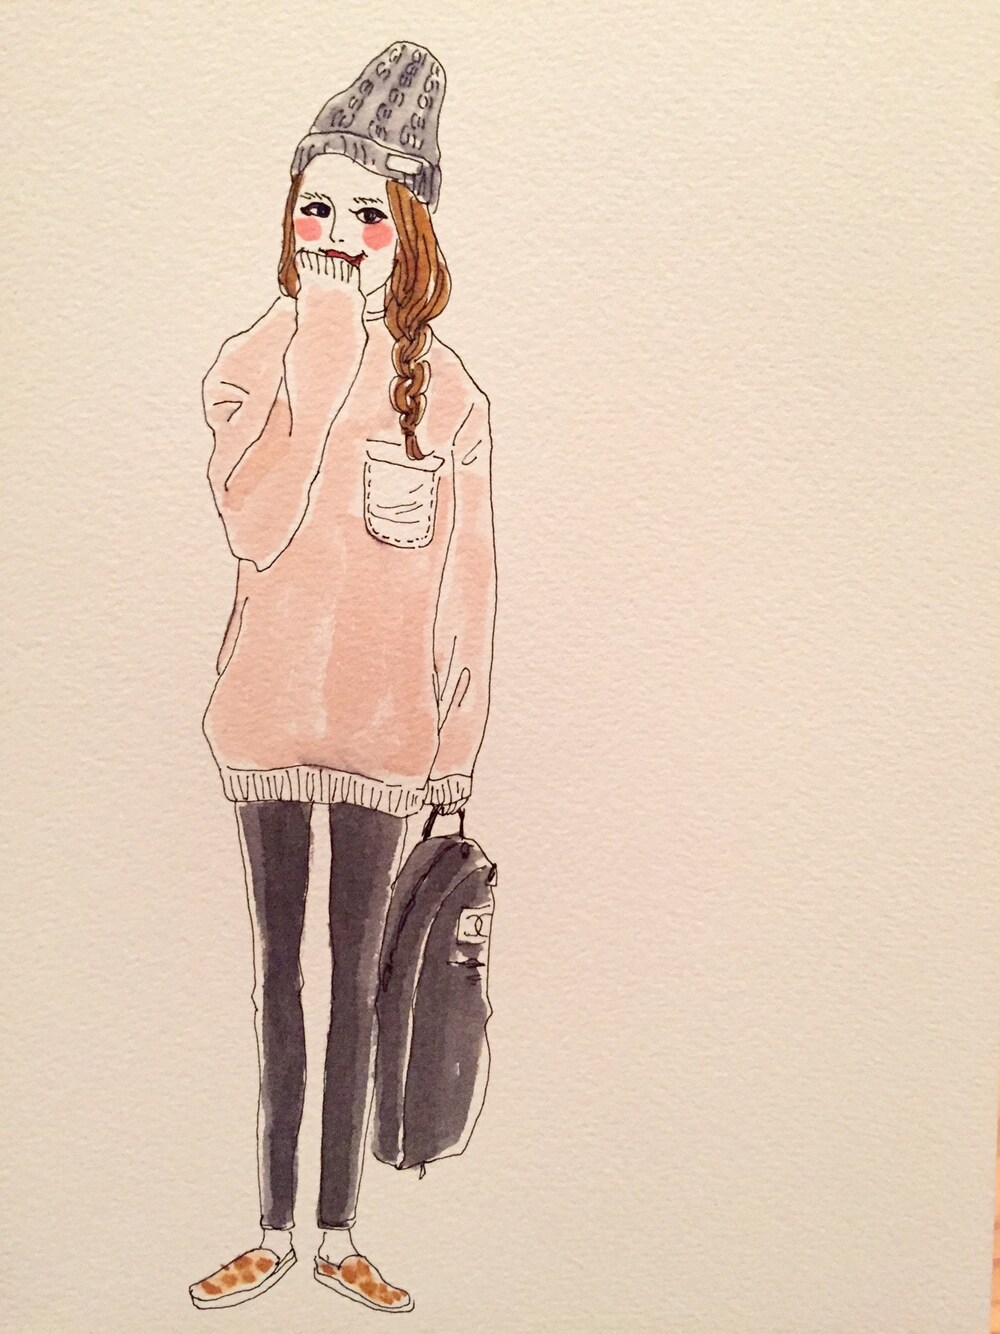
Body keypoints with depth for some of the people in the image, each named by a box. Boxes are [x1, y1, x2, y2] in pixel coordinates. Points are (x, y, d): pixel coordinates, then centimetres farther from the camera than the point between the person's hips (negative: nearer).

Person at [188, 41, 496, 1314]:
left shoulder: (445, 390, 1)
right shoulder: (249, 363, 0)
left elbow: (469, 576, 2)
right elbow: (255, 527, -19)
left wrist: (460, 743, 1)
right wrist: (321, 362, -20)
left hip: (385, 712, 0)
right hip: (270, 703, 1)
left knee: (357, 975, 10)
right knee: (278, 969, 11)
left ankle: (339, 1233, 27)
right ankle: (273, 1232, 28)